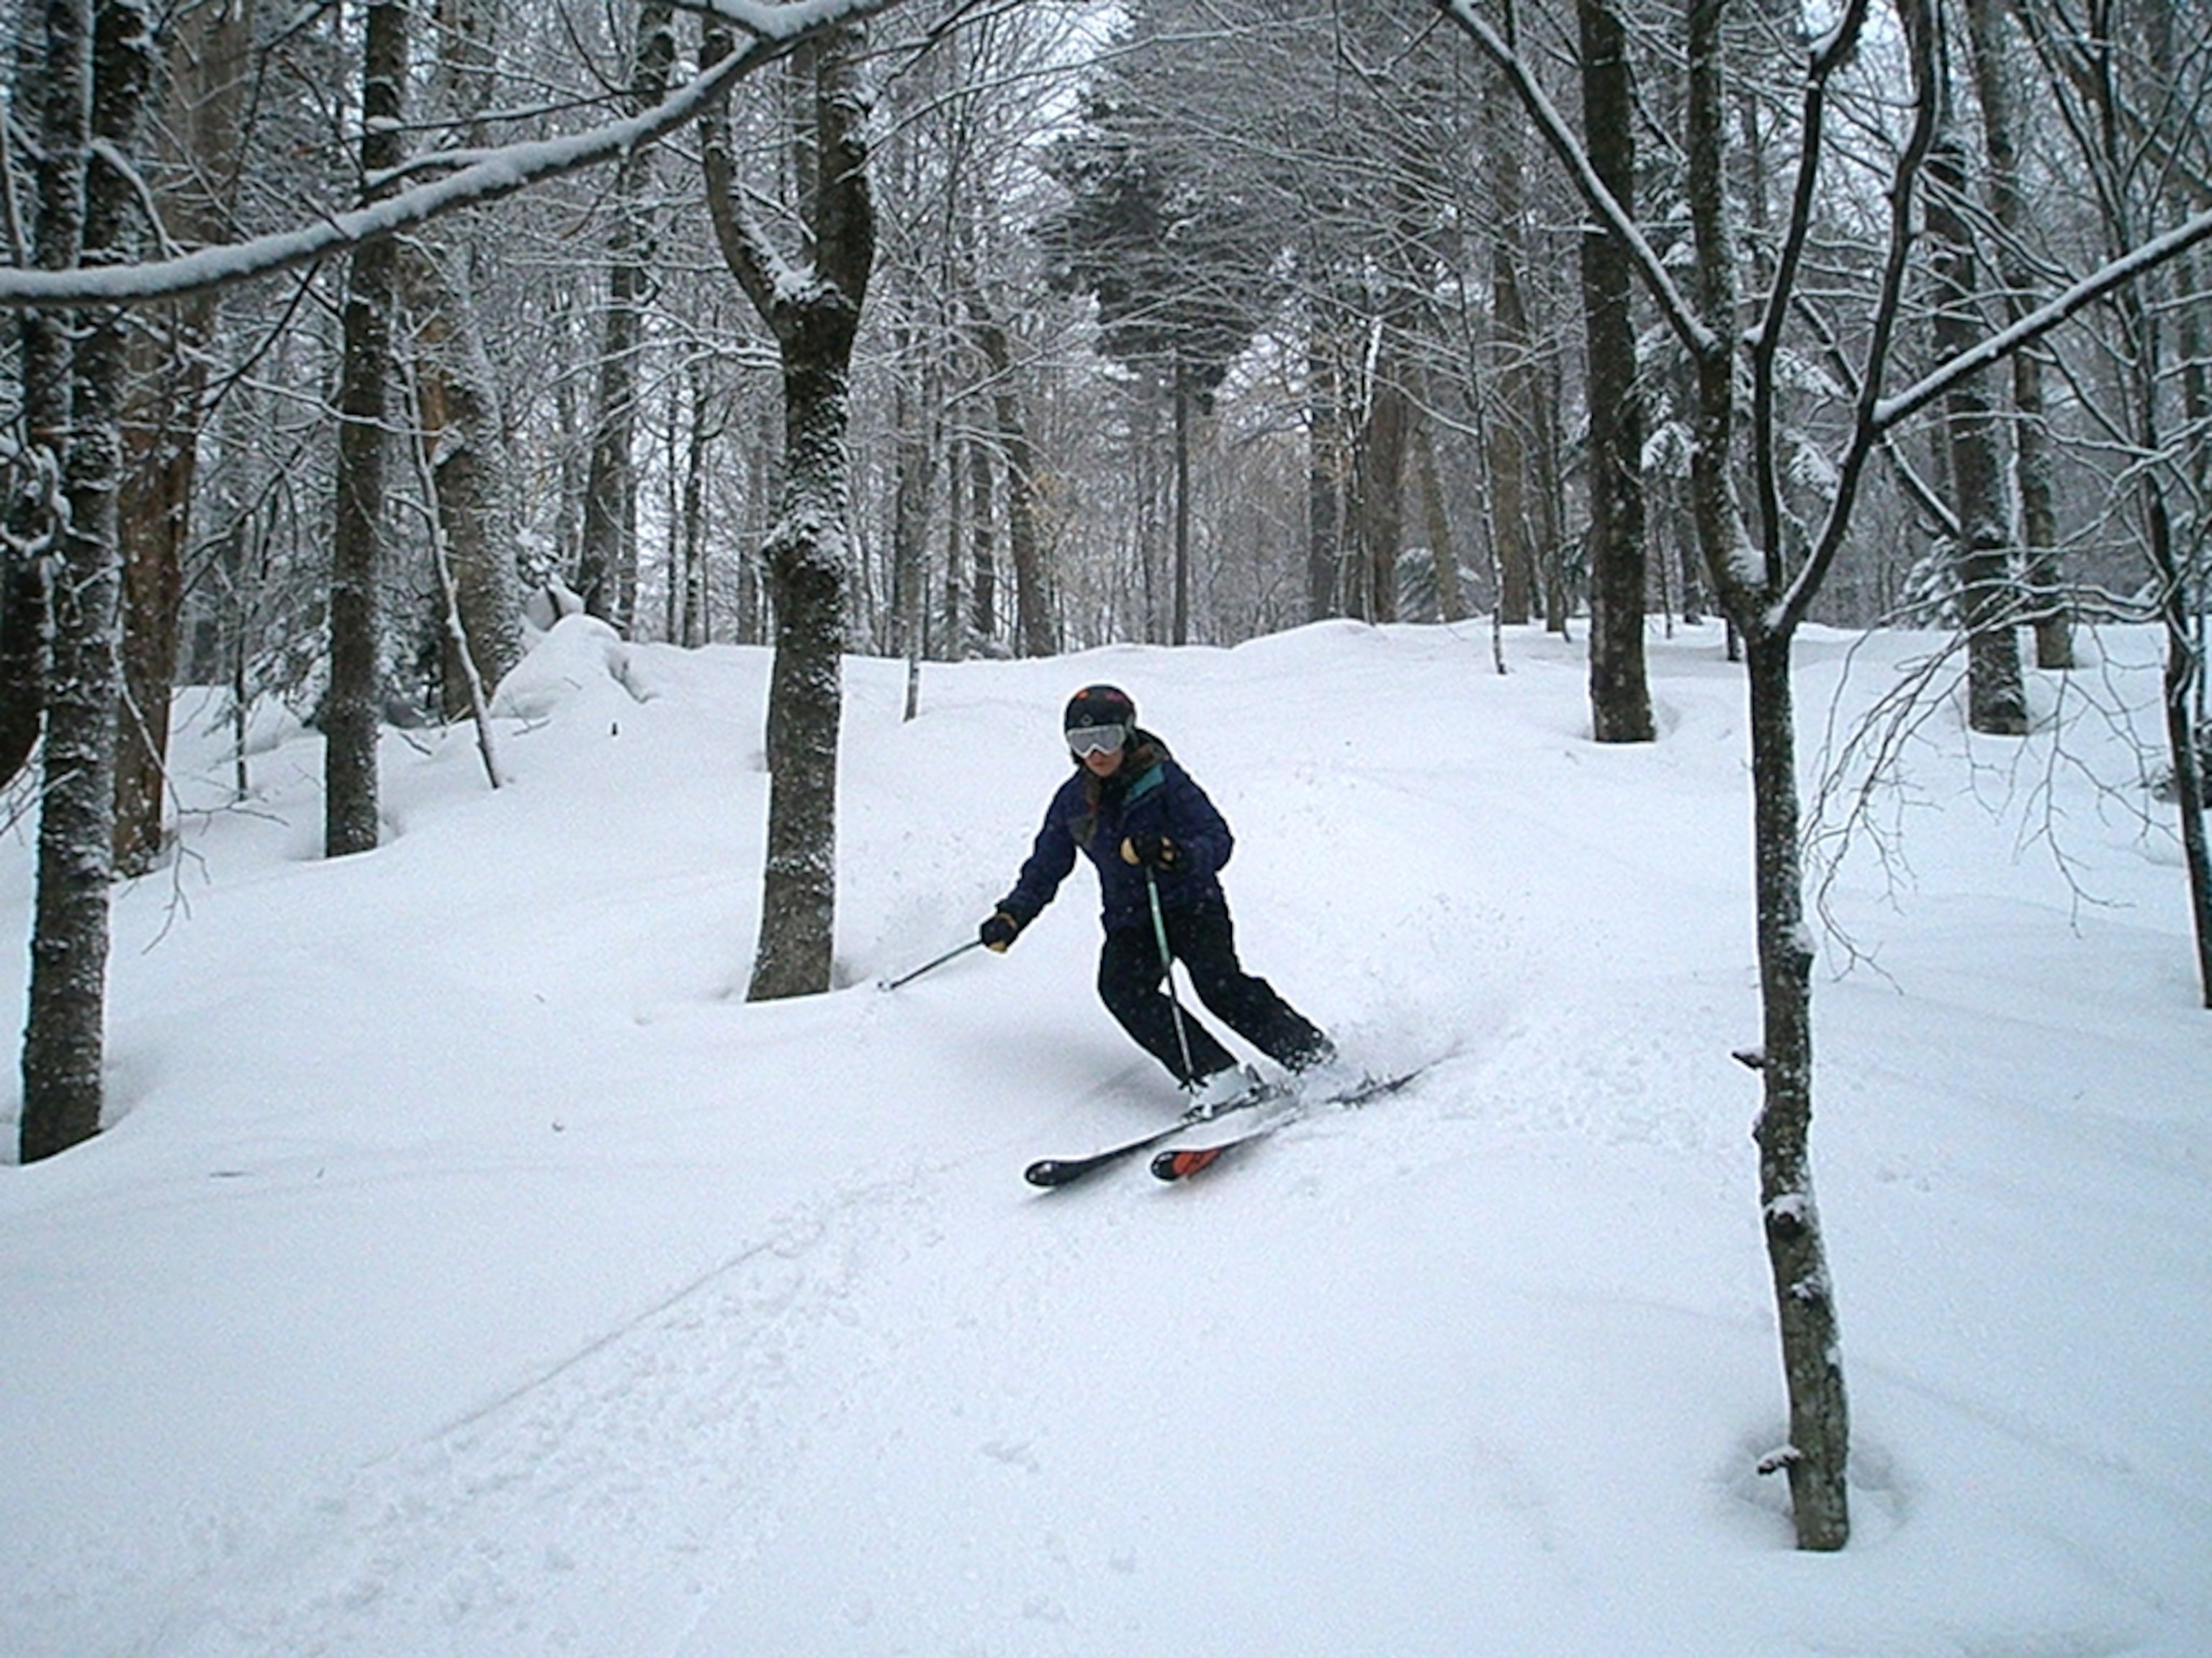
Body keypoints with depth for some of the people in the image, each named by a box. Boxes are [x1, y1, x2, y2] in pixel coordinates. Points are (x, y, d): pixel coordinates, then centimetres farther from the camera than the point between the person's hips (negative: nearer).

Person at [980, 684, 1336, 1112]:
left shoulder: (1164, 779, -9)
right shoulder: (1072, 800, 5)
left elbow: (1218, 840, -16)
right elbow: (1046, 867, 17)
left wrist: (1176, 853, -36)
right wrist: (1012, 916, 6)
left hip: (1192, 903, -4)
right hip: (1129, 921, 5)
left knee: (1219, 984, -24)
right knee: (1120, 988, -23)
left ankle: (1314, 1056, -7)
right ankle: (1218, 1079, -25)